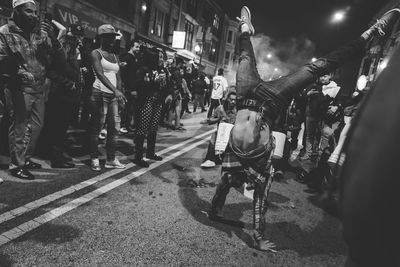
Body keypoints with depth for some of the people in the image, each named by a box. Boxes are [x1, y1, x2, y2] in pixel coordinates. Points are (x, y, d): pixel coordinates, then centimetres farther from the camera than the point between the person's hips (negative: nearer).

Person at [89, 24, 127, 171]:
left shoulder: (115, 56, 18)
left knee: (114, 128, 5)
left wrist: (119, 91, -6)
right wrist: (115, 90, -29)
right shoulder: (96, 53, -1)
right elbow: (100, 74, -16)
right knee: (96, 127, -3)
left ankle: (111, 159, 13)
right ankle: (94, 159, 8)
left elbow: (118, 77, 12)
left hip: (114, 95, 6)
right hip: (100, 93, -6)